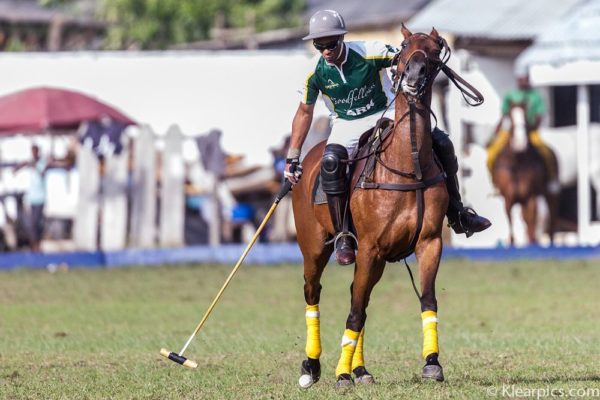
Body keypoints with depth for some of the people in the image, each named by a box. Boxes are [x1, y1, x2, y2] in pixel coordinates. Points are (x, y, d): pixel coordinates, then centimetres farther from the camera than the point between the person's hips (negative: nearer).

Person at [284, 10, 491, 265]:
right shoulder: (317, 74, -10)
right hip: (347, 127, -1)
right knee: (331, 161, -35)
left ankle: (456, 215, 5)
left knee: (441, 143, -13)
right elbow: (304, 112, 3)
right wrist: (292, 158, 1)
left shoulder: (370, 54, -17)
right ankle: (342, 236, -27)